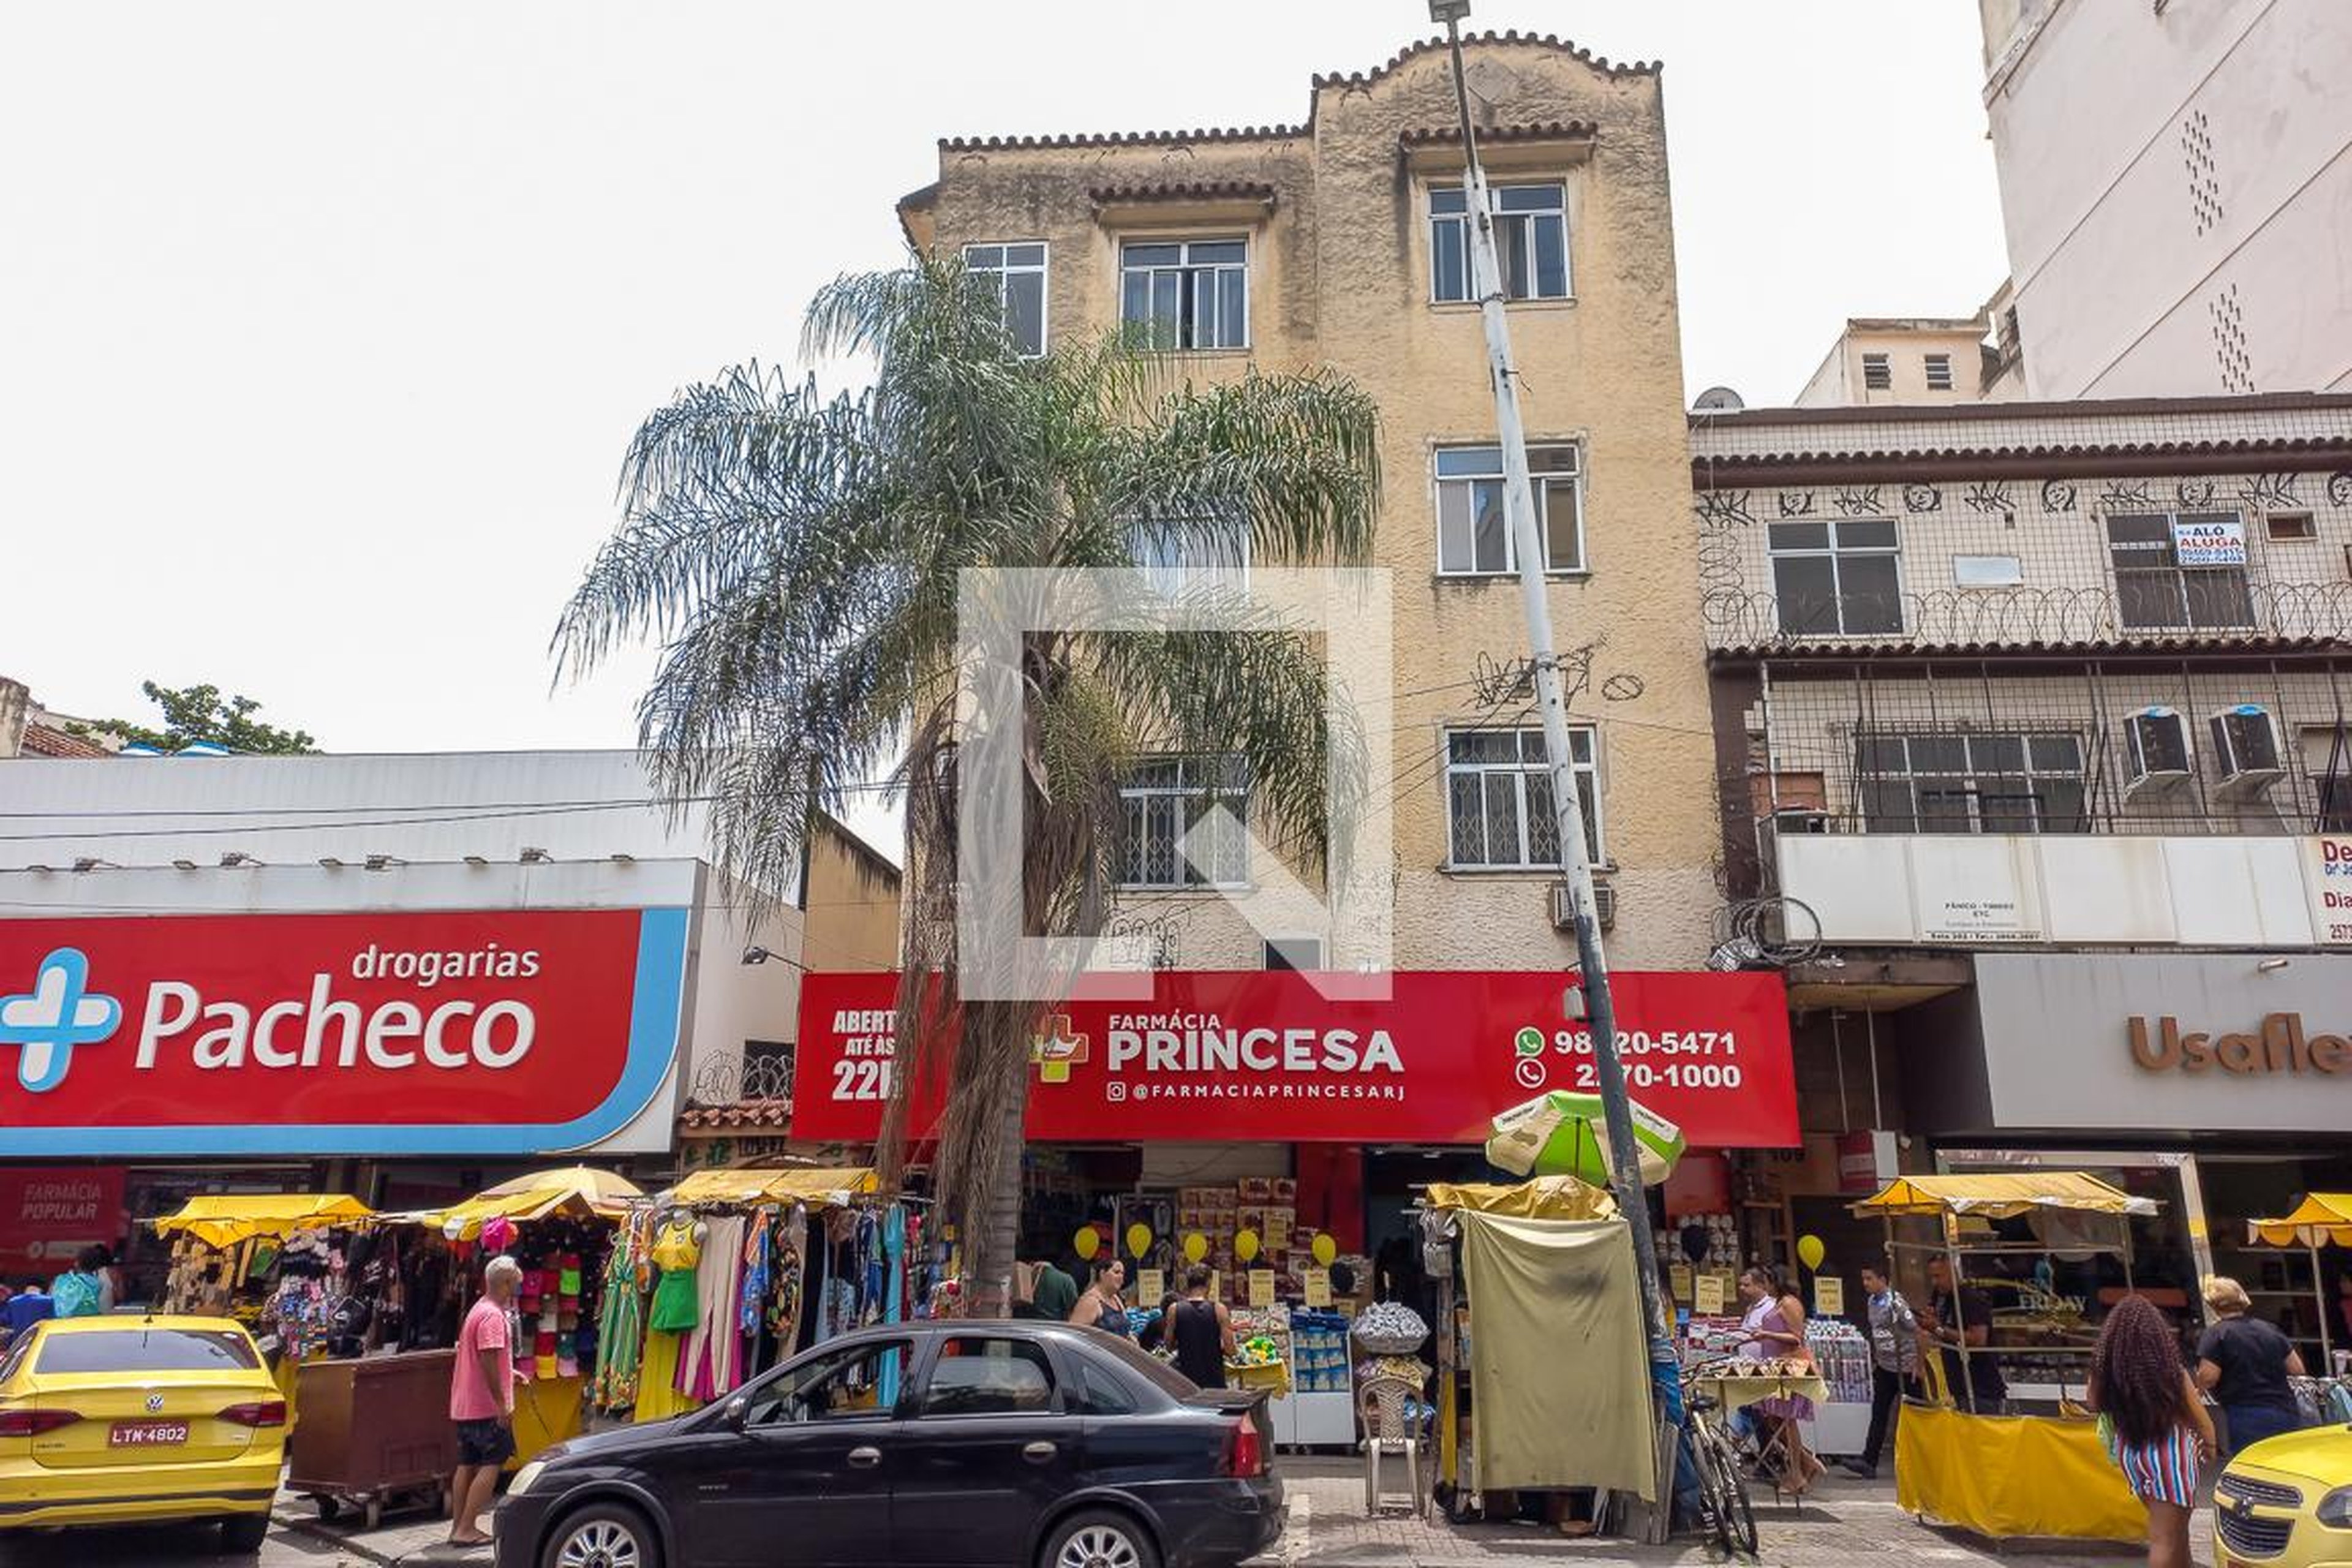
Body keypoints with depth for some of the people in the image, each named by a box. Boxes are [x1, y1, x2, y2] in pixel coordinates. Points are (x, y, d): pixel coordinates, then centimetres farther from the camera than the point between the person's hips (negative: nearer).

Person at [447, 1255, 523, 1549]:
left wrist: (508, 1373, 27)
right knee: (491, 1465, -6)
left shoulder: (479, 1310, 15)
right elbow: (488, 1360, -23)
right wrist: (502, 1403, -21)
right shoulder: (493, 1315, -17)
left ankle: (458, 1526, 19)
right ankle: (466, 1529, -6)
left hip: (465, 1404, 10)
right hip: (486, 1406, -10)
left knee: (467, 1464, 14)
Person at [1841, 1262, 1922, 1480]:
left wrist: (1918, 1364, -16)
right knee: (1879, 1413, 2)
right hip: (1884, 1367, 7)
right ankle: (1869, 1462, -1)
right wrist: (1874, 1362, 17)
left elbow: (1916, 1332, -17)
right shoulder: (1871, 1301, 7)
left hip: (1905, 1367, -7)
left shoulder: (1896, 1301, -17)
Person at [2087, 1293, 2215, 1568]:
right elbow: (2199, 1417, -7)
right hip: (2168, 1453, -4)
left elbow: (2092, 1402, 6)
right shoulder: (2168, 1367, -21)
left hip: (2130, 1453, 5)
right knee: (2166, 1539, 1)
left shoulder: (2105, 1365, -11)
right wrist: (2208, 1444, 13)